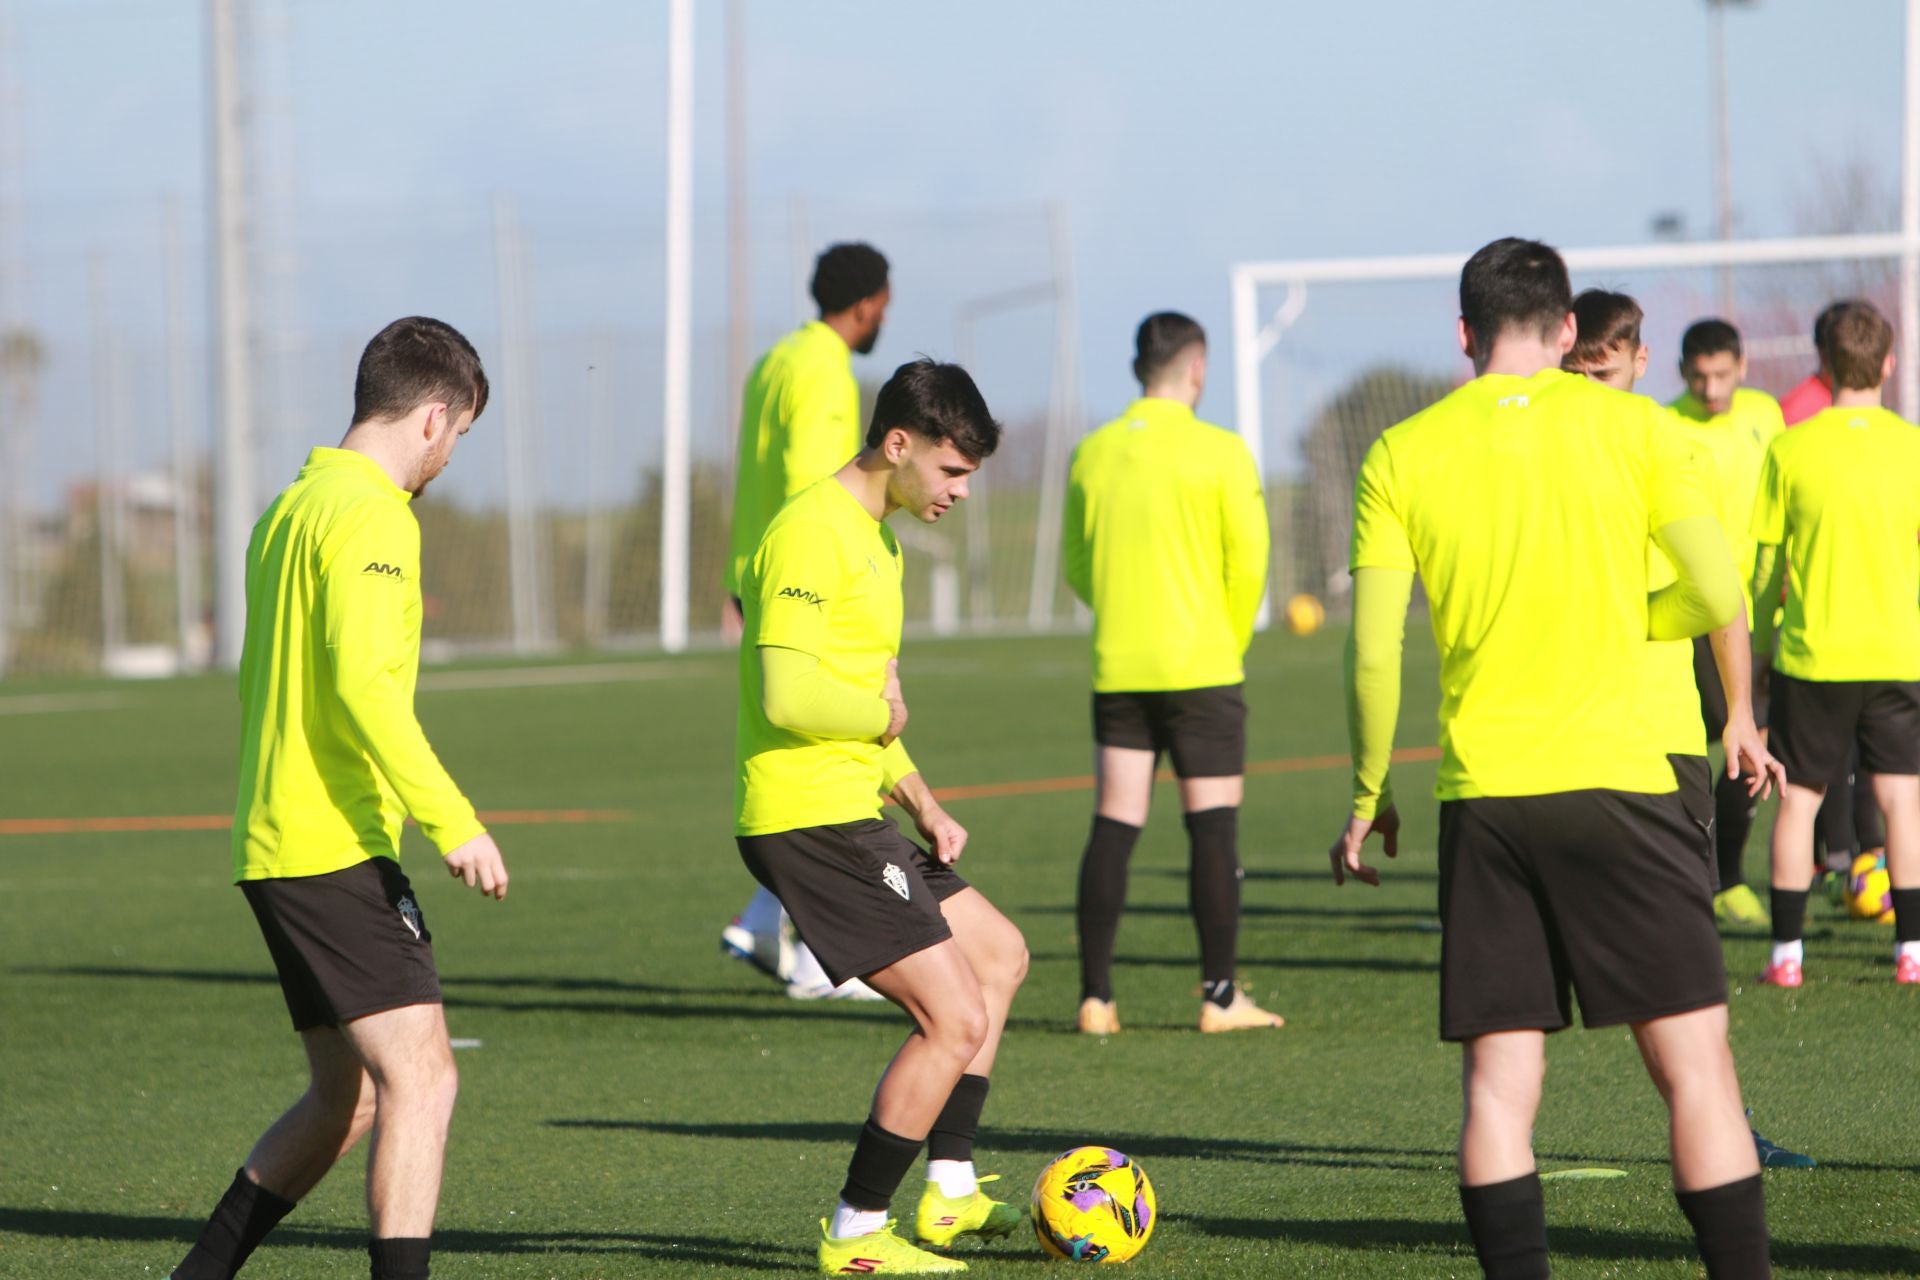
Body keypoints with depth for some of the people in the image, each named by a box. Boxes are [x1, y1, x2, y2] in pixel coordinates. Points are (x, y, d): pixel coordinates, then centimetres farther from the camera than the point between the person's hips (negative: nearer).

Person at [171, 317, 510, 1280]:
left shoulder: (290, 508, 18)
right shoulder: (372, 516, -12)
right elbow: (362, 682, -23)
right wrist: (452, 821, -25)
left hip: (274, 843, 10)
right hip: (338, 848, -10)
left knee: (346, 1098, 15)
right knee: (421, 1077, -13)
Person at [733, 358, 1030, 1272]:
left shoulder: (871, 539, 18)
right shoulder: (811, 535, -16)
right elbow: (789, 698, -26)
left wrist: (921, 802, 12)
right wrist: (884, 717, -8)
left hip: (851, 817, 11)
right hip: (808, 820, -11)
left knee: (997, 955, 22)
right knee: (955, 1022, -11)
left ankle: (948, 1192, 23)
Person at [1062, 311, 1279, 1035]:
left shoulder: (1093, 452, 5)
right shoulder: (1220, 452, -8)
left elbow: (1076, 565, 13)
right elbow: (1248, 563, -7)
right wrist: (1231, 643, 8)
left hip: (1117, 668, 4)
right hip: (1201, 666, -4)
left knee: (1113, 826, 5)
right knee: (1213, 827, 2)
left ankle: (1096, 996, 1)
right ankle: (1220, 996, 3)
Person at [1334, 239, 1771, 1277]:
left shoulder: (1401, 456, 5)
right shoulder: (1631, 426, 1)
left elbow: (1374, 652, 2)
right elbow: (1719, 599, -2)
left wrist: (1368, 796, 13)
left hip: (1480, 796, 2)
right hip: (1617, 778, -2)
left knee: (1497, 1083, 4)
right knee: (1695, 1066, 1)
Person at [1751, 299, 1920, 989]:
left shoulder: (1791, 449, -5)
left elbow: (1768, 562, 1)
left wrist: (1761, 633, 15)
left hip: (1812, 652, -1)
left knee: (1798, 798, 7)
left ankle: (1787, 951, 7)